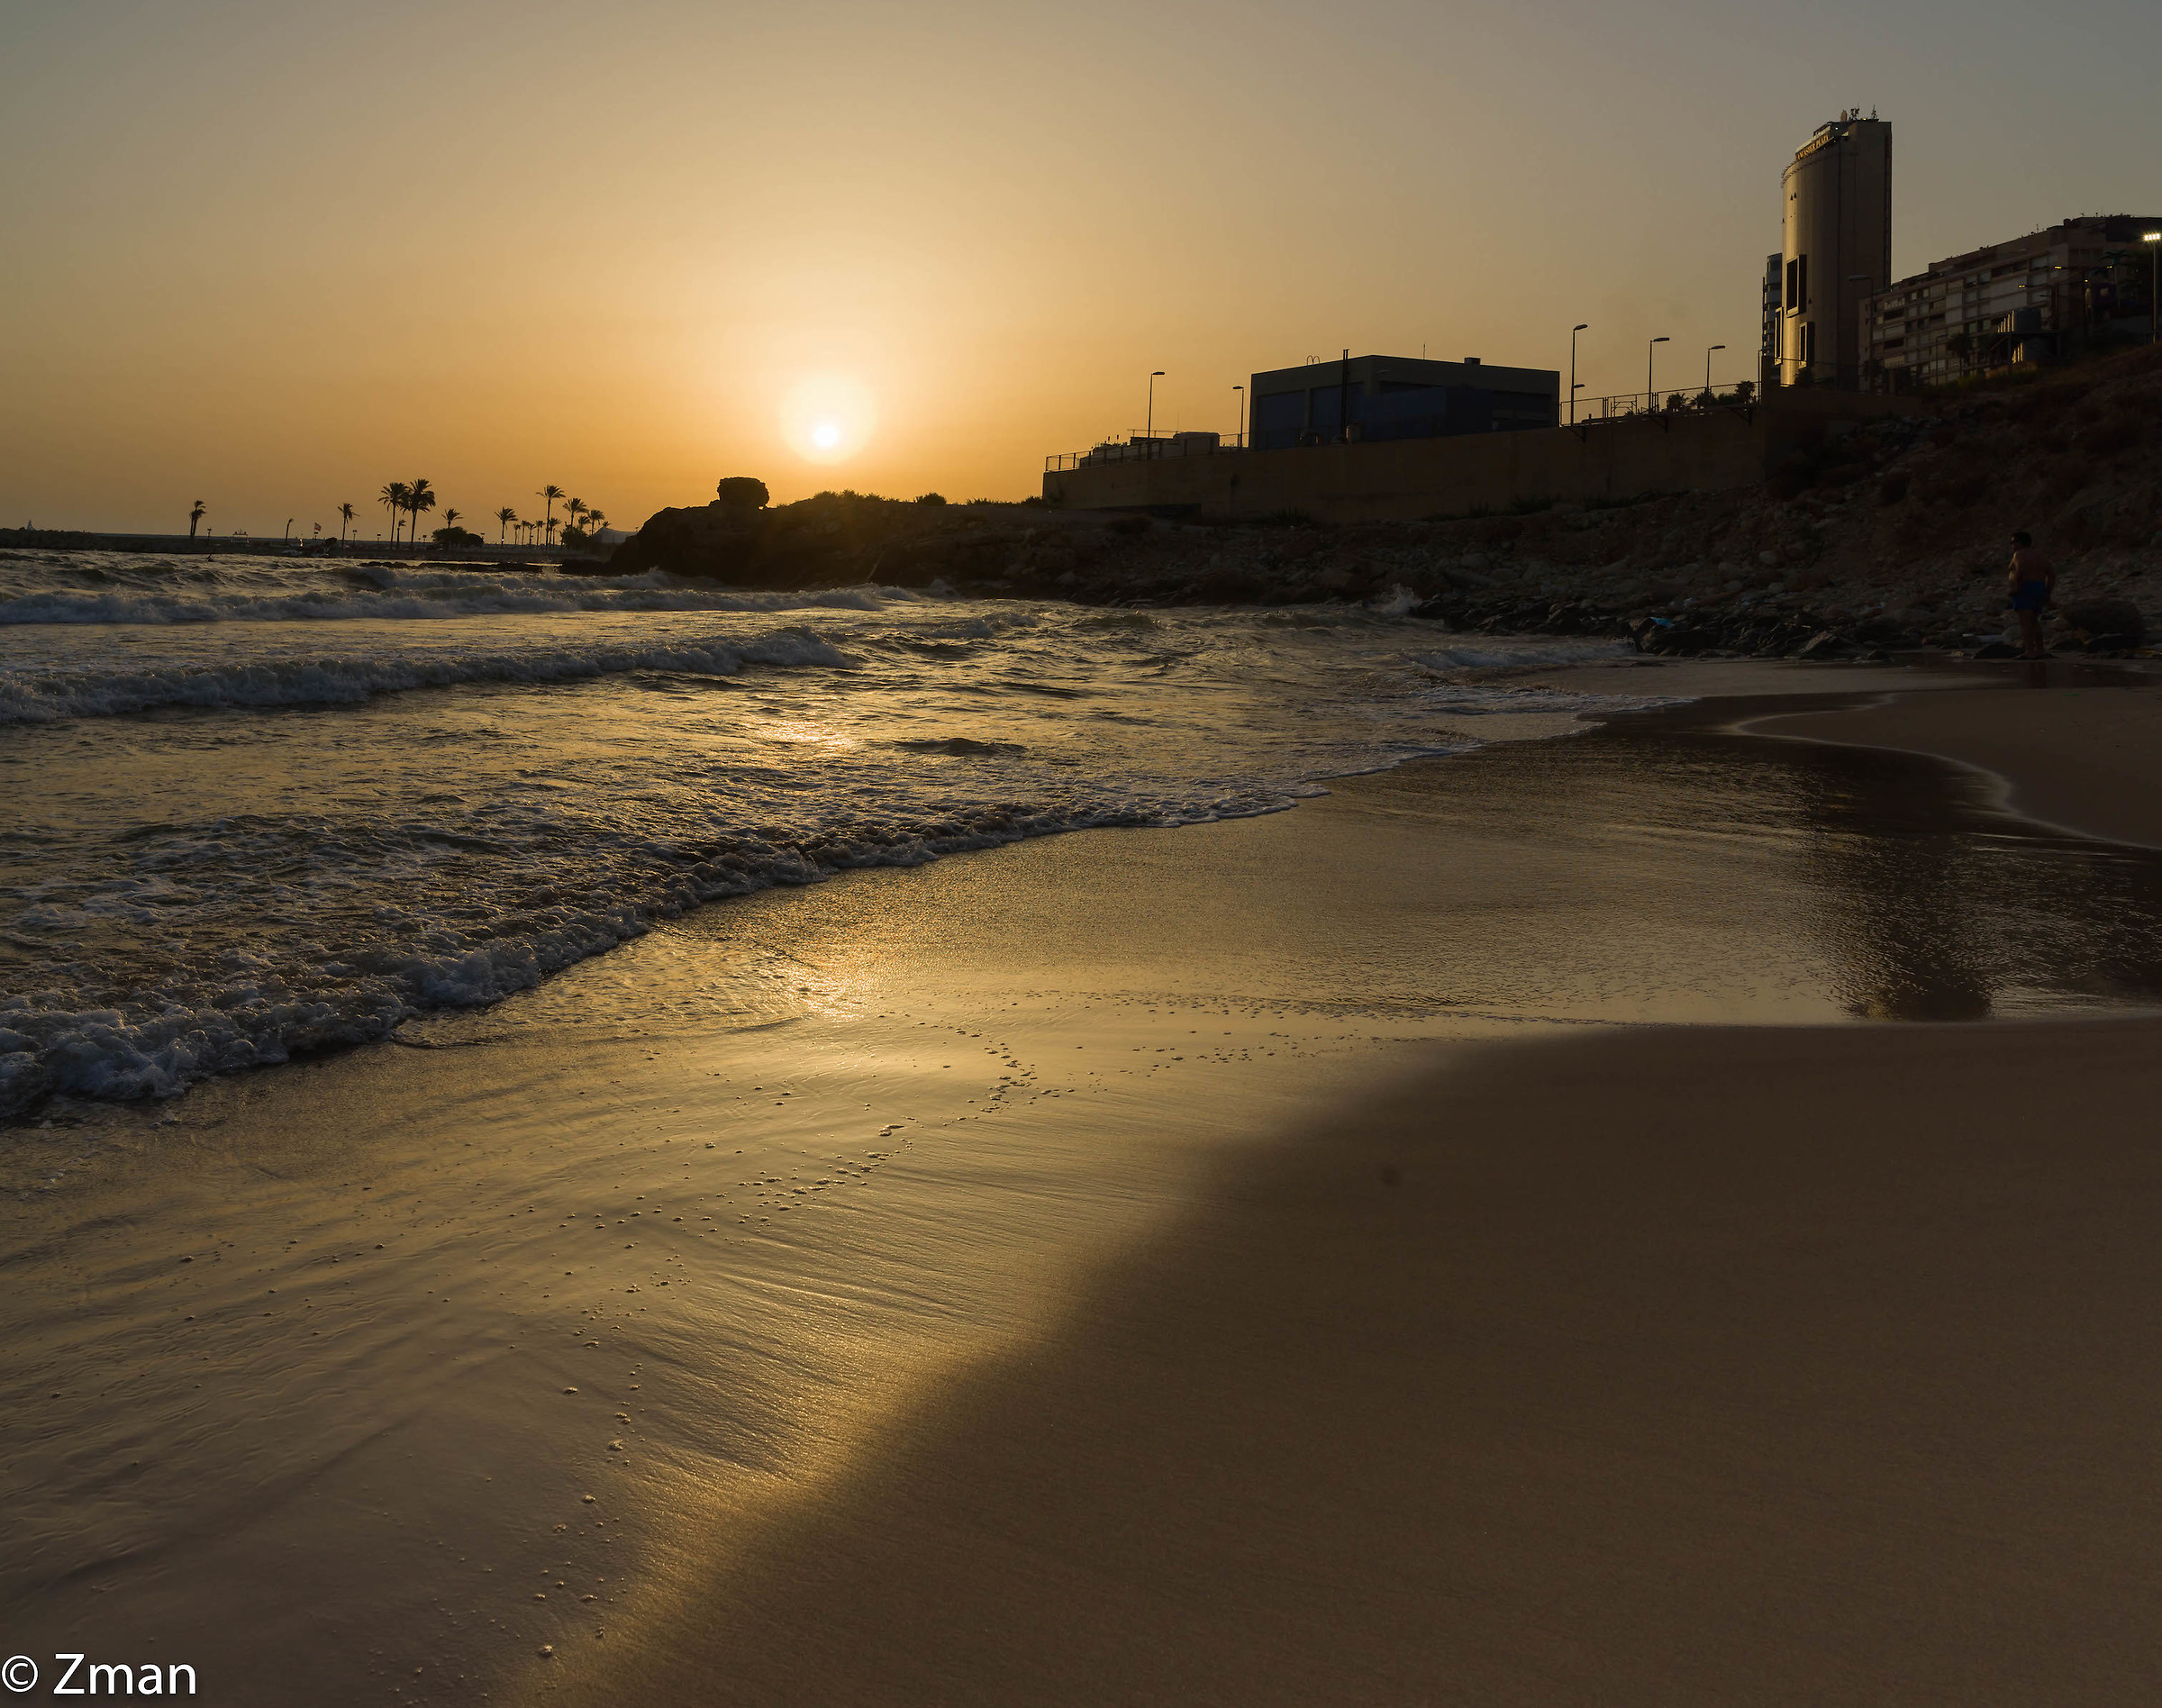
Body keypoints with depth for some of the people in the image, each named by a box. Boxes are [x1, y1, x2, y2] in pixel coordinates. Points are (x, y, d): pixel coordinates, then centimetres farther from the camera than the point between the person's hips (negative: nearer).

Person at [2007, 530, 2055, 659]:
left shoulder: (2020, 555, -8)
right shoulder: (2039, 556, 16)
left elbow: (2020, 571, -24)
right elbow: (2052, 574, 15)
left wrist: (2016, 588, -18)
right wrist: (2048, 593, 16)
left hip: (2025, 590, -9)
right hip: (2039, 590, 9)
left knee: (2025, 622, -12)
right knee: (2034, 621, 18)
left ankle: (2029, 651, -19)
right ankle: (2039, 650, 18)